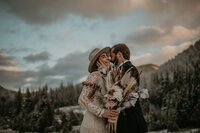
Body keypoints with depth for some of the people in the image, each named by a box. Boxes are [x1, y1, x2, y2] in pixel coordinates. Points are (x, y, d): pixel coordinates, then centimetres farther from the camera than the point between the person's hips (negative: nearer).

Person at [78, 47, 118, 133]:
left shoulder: (105, 77, 13)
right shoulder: (95, 75, -11)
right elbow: (82, 99, -18)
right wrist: (102, 112, -27)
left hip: (102, 124, 8)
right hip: (93, 124, -8)